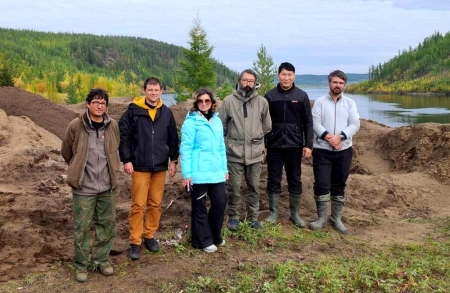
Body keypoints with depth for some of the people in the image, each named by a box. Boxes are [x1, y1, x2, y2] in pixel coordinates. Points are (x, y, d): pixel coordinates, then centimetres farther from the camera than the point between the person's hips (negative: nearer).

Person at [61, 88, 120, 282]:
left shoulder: (113, 125, -1)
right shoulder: (75, 126, -10)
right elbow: (66, 153, 5)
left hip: (107, 186, 3)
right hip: (84, 187, -3)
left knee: (107, 225, 12)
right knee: (82, 228, 5)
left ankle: (101, 259, 29)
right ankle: (81, 265, 21)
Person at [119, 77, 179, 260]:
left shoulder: (166, 112, 6)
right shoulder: (133, 110, -5)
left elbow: (173, 138, 11)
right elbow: (123, 135, -5)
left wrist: (173, 160, 8)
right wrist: (126, 160, -10)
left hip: (160, 166, 4)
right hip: (140, 166, -3)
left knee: (155, 204, 10)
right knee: (138, 205, 0)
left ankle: (150, 236, 26)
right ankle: (135, 242, 11)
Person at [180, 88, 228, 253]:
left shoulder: (217, 121, 12)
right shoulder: (191, 121, -8)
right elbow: (185, 149, -11)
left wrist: (225, 168, 16)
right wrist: (186, 174, -14)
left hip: (216, 172, 6)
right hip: (198, 173, -6)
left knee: (220, 202, 9)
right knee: (199, 206, 6)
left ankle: (215, 236, 30)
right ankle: (203, 241, 20)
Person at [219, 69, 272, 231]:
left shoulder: (262, 102, 2)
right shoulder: (228, 101, -2)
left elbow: (267, 127, 12)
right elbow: (221, 125, 5)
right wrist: (228, 142, 8)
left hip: (255, 153, 2)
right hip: (234, 152, -1)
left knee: (254, 187, 11)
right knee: (234, 187, 5)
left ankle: (253, 217, 25)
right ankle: (234, 216, 22)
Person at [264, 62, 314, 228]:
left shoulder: (302, 96, 2)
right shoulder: (270, 96, 2)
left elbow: (308, 122, 2)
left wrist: (308, 145, -4)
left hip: (295, 146, 0)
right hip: (274, 146, 0)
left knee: (295, 181, 9)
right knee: (274, 181, 6)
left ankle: (295, 214, 21)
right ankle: (273, 213, 20)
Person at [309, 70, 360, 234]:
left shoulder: (350, 103, 7)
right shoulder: (320, 102, 3)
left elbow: (355, 124, -2)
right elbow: (315, 123, -7)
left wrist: (340, 136, -17)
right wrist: (328, 137, -21)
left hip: (344, 151, 2)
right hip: (322, 150, -2)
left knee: (339, 186, 10)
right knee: (321, 185, -2)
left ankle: (336, 218, 22)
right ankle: (321, 218, 13)